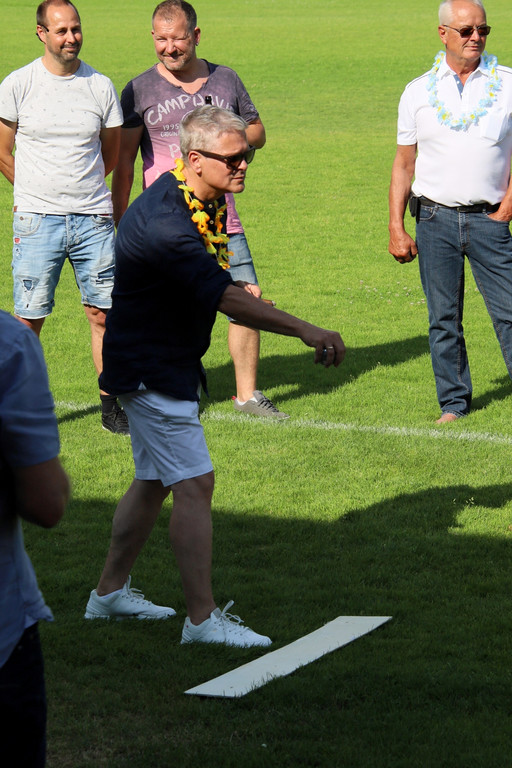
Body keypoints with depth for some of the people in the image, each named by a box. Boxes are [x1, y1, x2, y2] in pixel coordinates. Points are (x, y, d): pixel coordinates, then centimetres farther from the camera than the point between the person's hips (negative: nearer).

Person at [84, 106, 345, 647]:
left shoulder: (202, 201, 4)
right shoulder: (164, 222, -29)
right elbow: (225, 297, -34)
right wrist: (304, 331, -38)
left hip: (170, 363, 10)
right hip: (151, 371, -10)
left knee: (155, 481, 18)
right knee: (194, 483, -11)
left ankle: (110, 592, 30)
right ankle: (202, 619, -8)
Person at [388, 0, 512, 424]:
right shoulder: (418, 91, 7)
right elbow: (404, 163, 10)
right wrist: (396, 228, 4)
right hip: (435, 218, 1)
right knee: (444, 318, 5)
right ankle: (453, 403, 15)